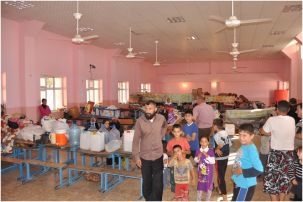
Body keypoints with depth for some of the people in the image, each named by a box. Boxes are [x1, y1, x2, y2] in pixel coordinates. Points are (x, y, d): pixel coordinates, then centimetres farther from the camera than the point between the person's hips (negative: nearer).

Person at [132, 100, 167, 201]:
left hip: (158, 155, 1)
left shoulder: (161, 118, -9)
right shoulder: (140, 121, -15)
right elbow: (136, 140, -10)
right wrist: (136, 156, -10)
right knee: (146, 181, 16)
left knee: (158, 182, 9)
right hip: (145, 156, -1)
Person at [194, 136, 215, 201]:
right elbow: (195, 160, 3)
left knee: (209, 185, 10)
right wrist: (198, 157, -17)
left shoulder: (211, 151, -11)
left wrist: (207, 156, -26)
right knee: (200, 185, 7)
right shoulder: (198, 151, -5)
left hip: (209, 172, -1)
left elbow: (213, 162, -15)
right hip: (200, 171, 1)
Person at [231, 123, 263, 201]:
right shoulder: (243, 146, 2)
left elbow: (259, 169, -29)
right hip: (238, 182, 9)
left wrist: (242, 171, -22)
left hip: (246, 185, -9)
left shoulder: (251, 149, -25)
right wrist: (236, 170, 4)